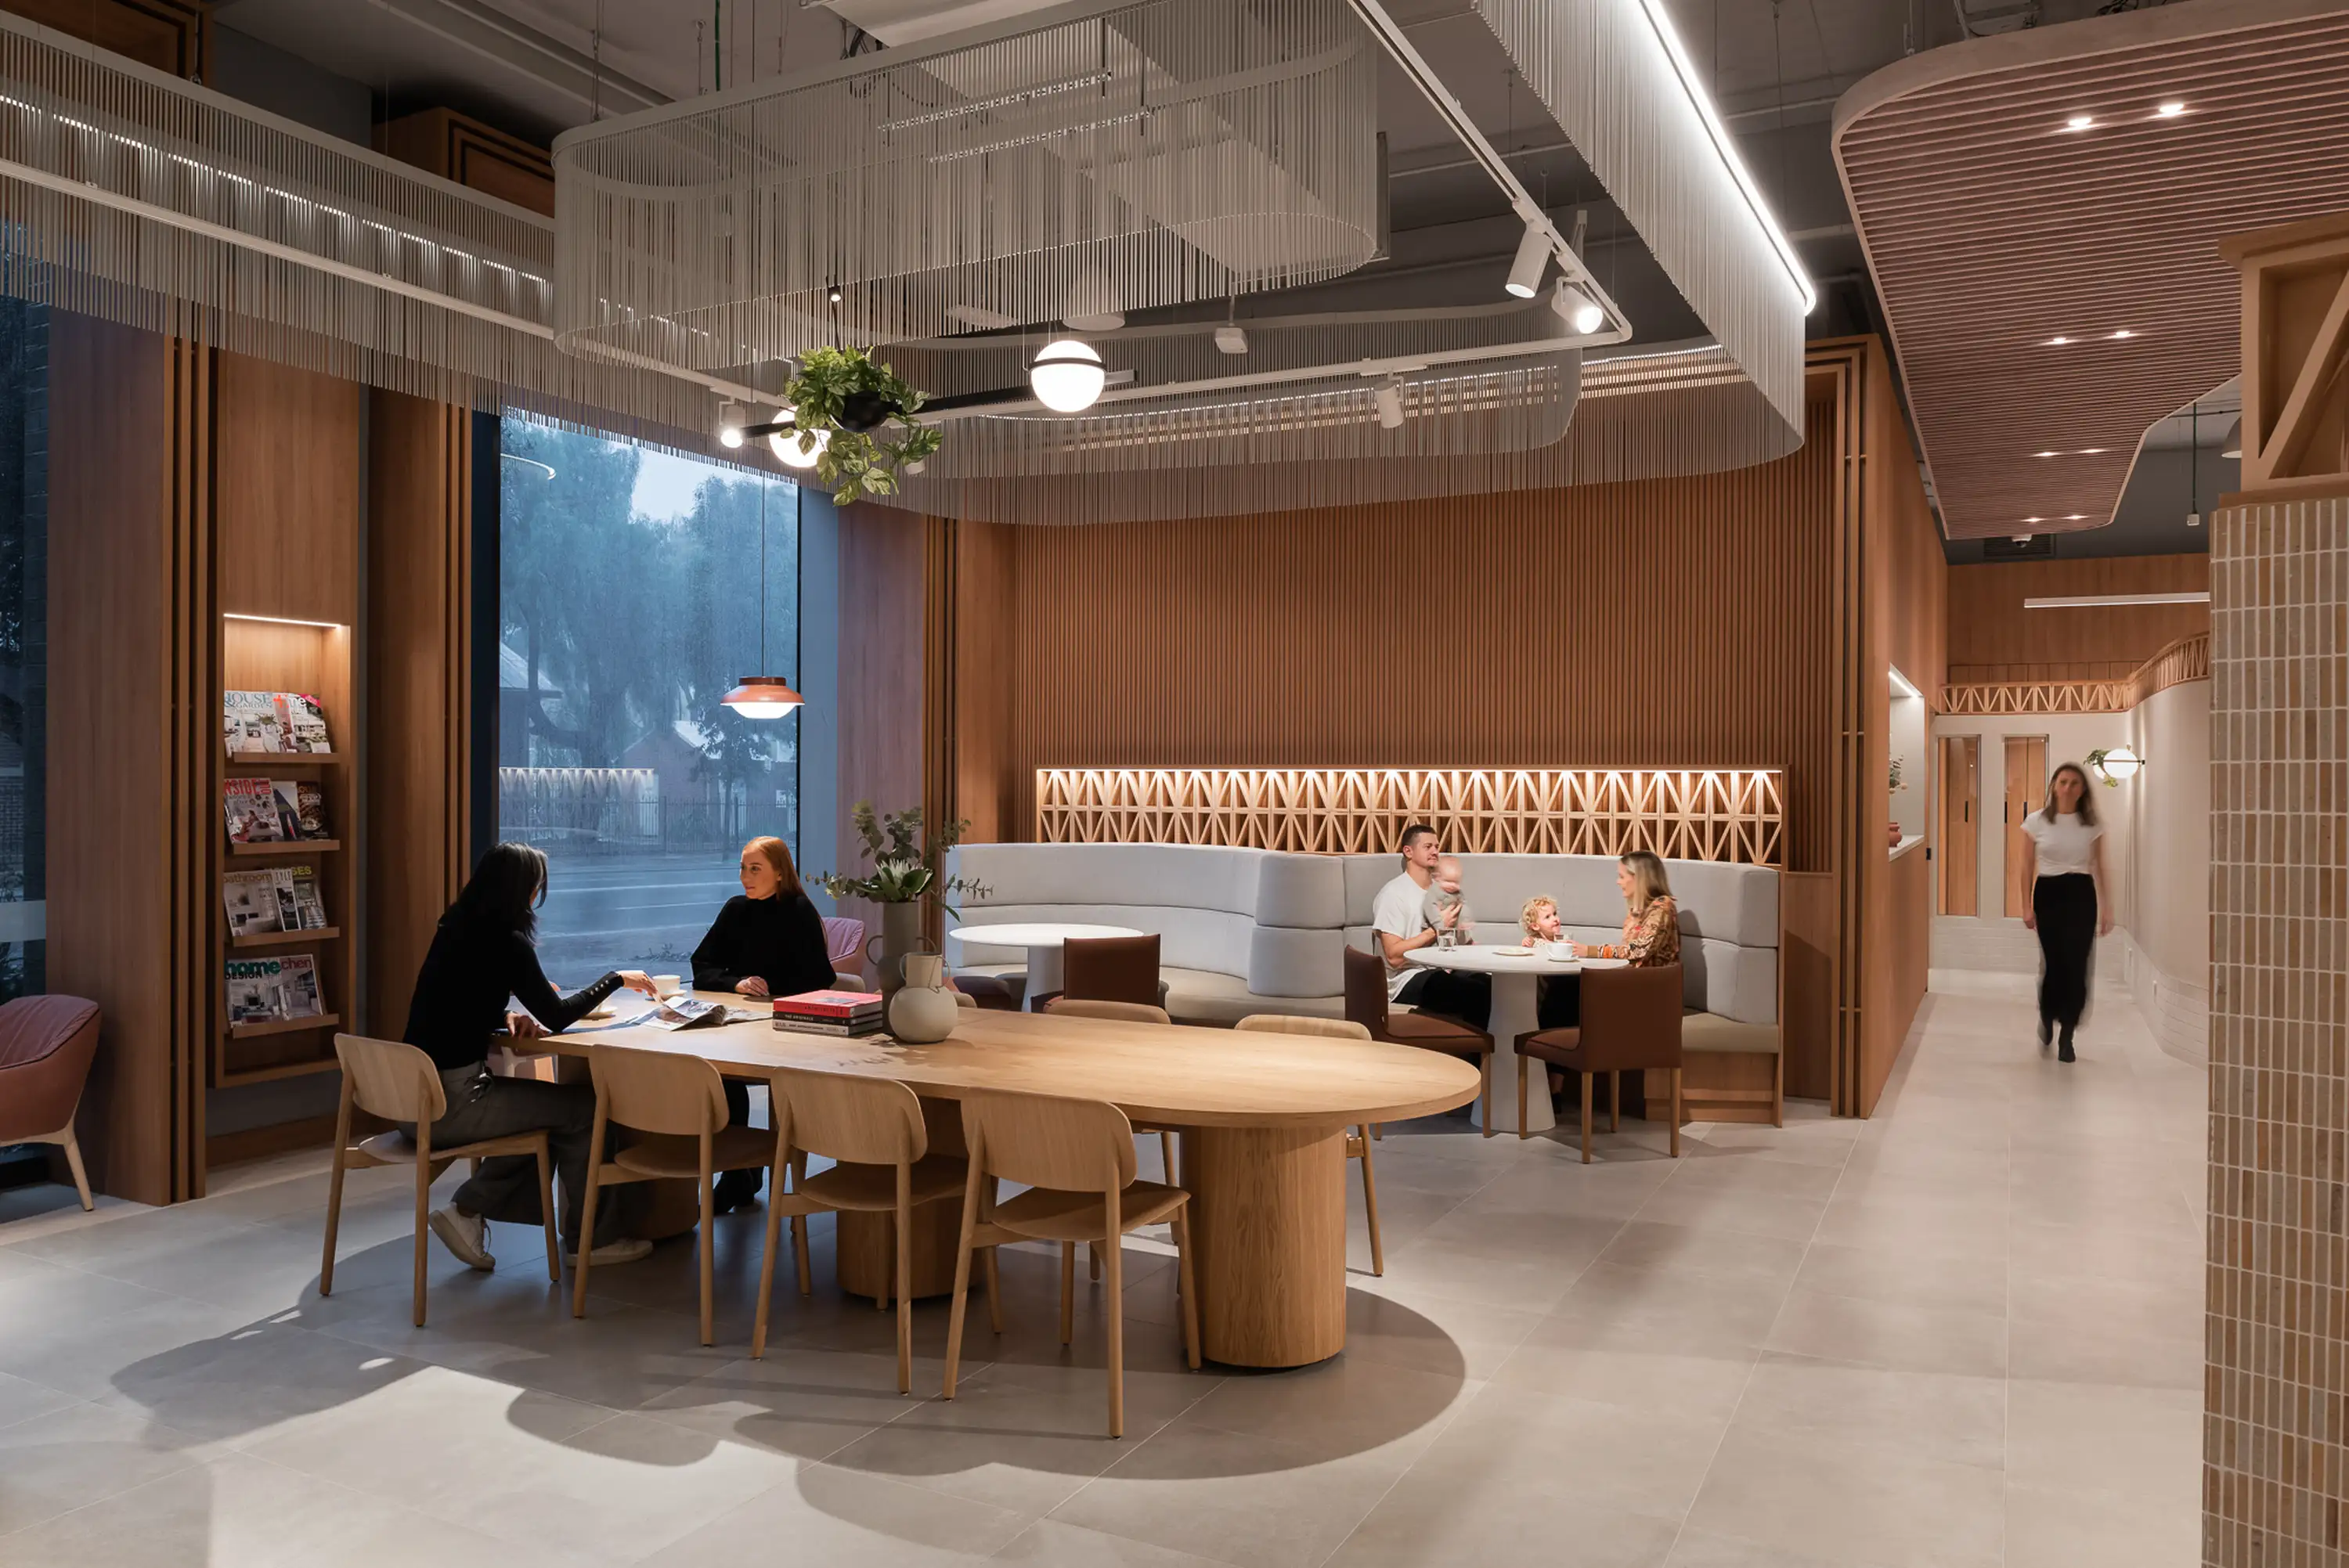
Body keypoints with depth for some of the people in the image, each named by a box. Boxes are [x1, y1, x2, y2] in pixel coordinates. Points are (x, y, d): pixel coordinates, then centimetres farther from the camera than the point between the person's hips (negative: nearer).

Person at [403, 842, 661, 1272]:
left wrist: (507, 1017, 3)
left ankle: (468, 1209, 17)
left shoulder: (457, 928, 9)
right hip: (449, 1103, -9)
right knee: (583, 1107, 4)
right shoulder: (506, 941, -16)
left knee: (544, 1108, 22)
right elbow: (557, 1017, -11)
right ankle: (592, 1239, 16)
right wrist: (617, 978, 1)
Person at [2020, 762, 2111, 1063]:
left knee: (2076, 965, -4)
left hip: (2081, 895, 1)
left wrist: (2107, 909, 3)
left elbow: (2100, 869, 6)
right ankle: (2047, 1021, 32)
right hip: (2048, 894, -1)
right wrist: (2026, 906, -4)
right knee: (2053, 962, 3)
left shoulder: (2092, 824, 3)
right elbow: (2027, 868, 1)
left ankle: (2066, 1038, 8)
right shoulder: (2036, 821, -1)